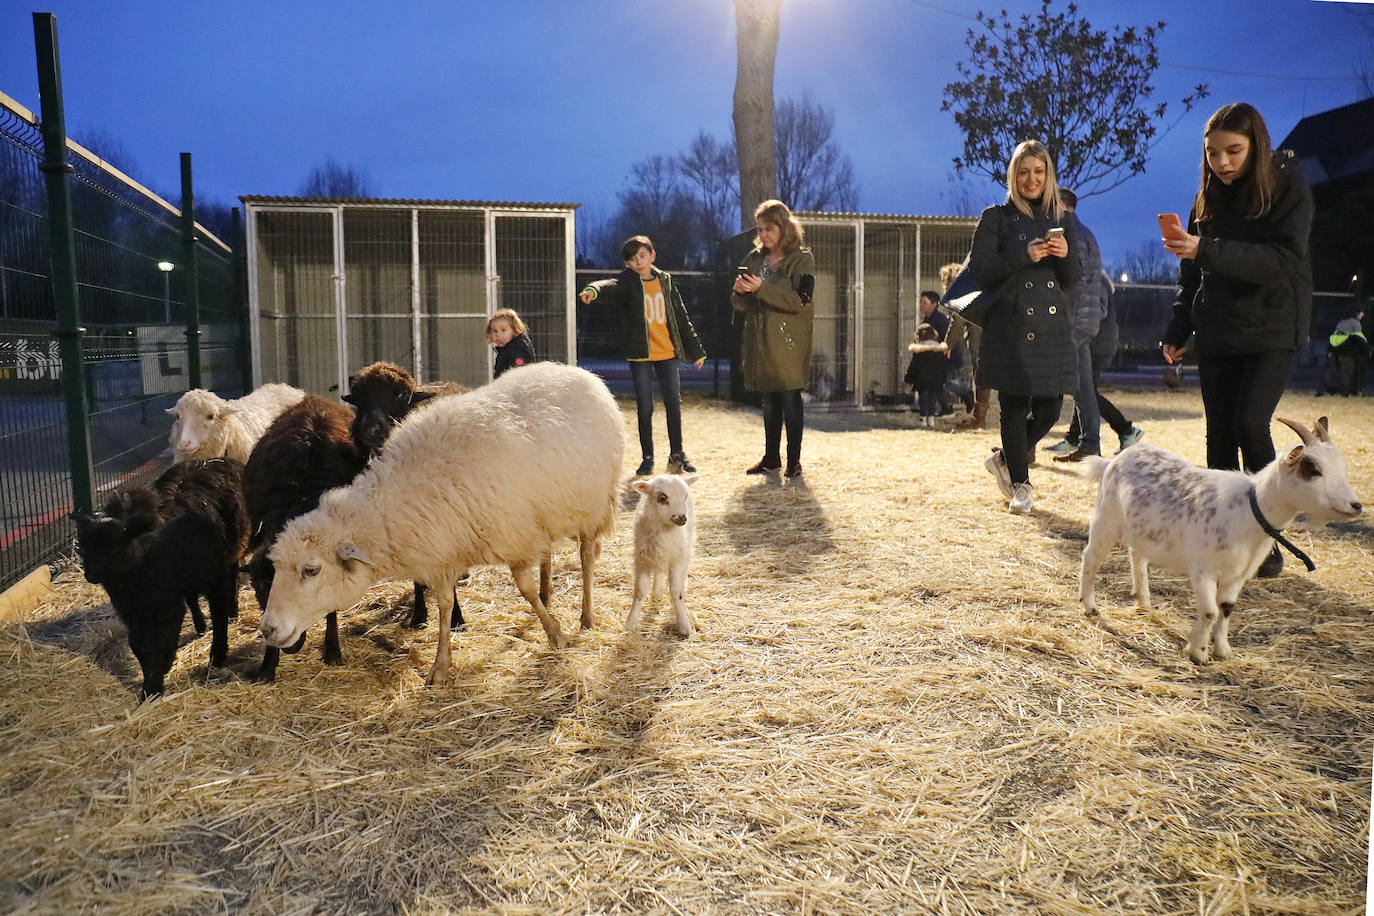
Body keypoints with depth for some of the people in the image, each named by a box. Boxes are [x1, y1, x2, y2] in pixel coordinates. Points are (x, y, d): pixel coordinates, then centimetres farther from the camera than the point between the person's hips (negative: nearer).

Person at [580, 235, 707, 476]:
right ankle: (647, 458, 14)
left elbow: (681, 317, 13)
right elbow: (611, 285, -27)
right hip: (640, 355, -3)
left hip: (667, 352, 3)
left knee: (674, 404, 6)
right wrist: (594, 290, -51)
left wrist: (696, 351, 15)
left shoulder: (665, 281, 8)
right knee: (645, 408, 2)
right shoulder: (628, 282, -2)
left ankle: (677, 454, 20)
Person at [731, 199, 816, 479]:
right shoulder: (754, 259, 11)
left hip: (788, 343, -5)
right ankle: (771, 458, 20)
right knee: (769, 401, 12)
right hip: (759, 341, 5)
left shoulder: (802, 259, -4)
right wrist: (740, 291, -13)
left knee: (790, 399, -2)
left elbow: (800, 301, -15)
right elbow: (739, 304, 11)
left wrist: (762, 288, -23)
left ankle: (794, 460, 5)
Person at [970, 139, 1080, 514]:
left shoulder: (1062, 219, 15)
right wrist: (1024, 256, -16)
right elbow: (978, 271, -7)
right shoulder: (996, 218, 2)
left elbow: (1071, 281, 13)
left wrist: (1065, 255, -7)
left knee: (1049, 409, 2)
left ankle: (1005, 459, 28)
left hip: (1052, 327, 4)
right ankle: (1020, 484, 14)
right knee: (1014, 408, -2)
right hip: (1010, 325, -4)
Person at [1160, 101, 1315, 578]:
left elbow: (1282, 261, -21)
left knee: (1250, 424, -17)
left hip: (1272, 330, -5)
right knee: (1219, 435, 4)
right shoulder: (1208, 199, 7)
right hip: (1216, 335, 5)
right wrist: (1177, 330, 11)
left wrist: (1206, 250, -31)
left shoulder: (1289, 190, -7)